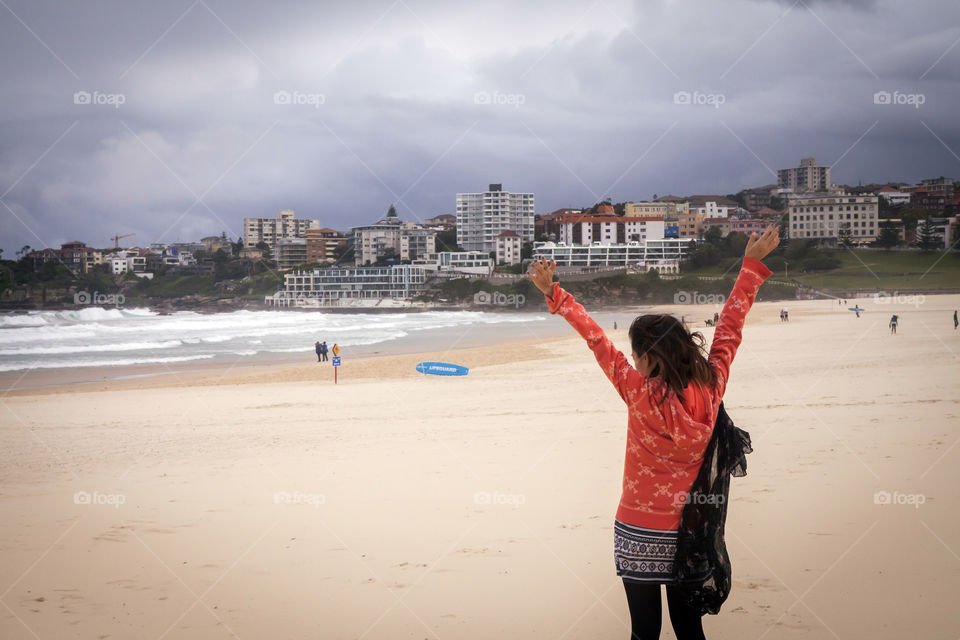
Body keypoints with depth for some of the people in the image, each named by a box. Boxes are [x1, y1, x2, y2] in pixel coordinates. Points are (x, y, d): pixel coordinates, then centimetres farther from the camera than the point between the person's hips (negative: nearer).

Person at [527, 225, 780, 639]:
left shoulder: (643, 395, -18)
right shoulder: (710, 388, -7)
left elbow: (598, 341, -13)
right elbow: (730, 326, 3)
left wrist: (554, 294, -7)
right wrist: (753, 263, 14)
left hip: (641, 535, -4)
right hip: (690, 531, 4)